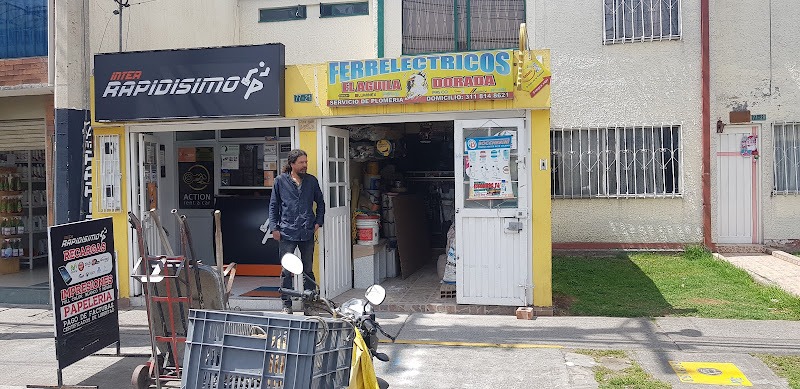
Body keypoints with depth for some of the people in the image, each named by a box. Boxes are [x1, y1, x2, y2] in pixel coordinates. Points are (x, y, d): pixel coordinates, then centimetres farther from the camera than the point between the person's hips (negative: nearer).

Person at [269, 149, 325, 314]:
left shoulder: (312, 181, 9)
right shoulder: (280, 181, 3)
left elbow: (320, 203, 18)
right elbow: (273, 206, 6)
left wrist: (318, 223, 7)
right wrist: (274, 228, -1)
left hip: (307, 233, 2)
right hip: (287, 233, -2)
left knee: (308, 270, 8)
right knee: (287, 271, 0)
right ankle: (287, 304, 11)